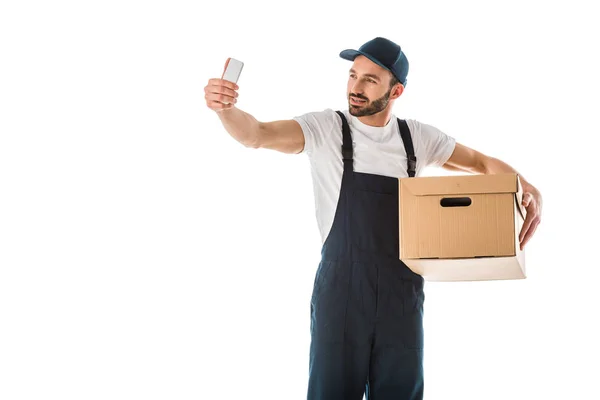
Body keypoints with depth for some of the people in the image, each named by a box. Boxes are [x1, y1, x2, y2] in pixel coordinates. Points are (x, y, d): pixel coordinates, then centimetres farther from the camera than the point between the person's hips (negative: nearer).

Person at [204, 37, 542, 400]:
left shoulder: (417, 137, 6)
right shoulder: (326, 129, -4)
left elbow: (482, 162, 17)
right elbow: (257, 135, -17)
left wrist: (527, 188, -1)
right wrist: (226, 109, -38)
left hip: (402, 295, 3)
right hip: (341, 291, -3)